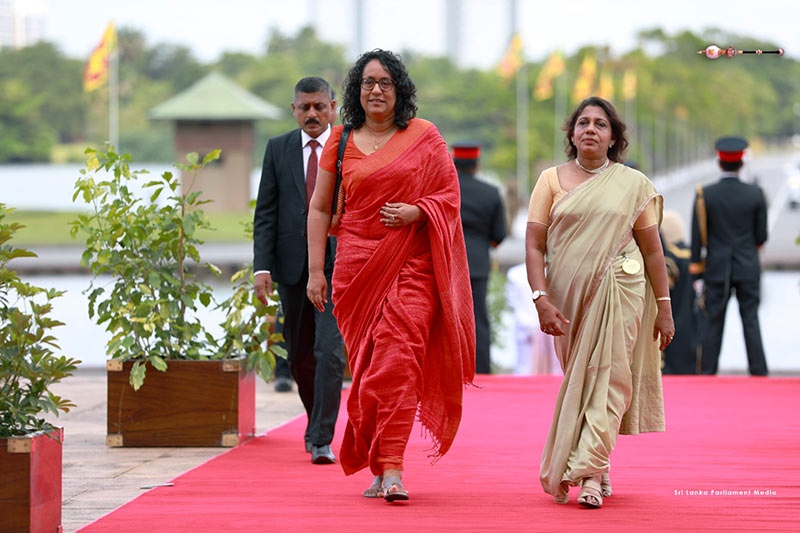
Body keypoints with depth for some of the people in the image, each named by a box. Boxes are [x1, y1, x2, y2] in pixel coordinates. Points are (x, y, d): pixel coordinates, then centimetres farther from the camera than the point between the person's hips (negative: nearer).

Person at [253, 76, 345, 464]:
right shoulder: (278, 149, 7)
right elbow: (265, 213, 5)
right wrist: (262, 267, -5)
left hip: (337, 264, -3)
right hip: (292, 265, 3)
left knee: (329, 352, -13)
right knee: (300, 356, 12)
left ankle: (321, 440, -13)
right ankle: (317, 424, 33)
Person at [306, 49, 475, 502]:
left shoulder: (424, 136, 6)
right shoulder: (341, 142, 10)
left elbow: (450, 195, 7)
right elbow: (320, 209, 11)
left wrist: (414, 212, -13)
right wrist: (315, 270, 5)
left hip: (410, 265, -2)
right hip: (357, 266, 2)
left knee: (398, 362, -15)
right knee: (365, 367, 2)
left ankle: (392, 469, -18)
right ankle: (376, 469, 11)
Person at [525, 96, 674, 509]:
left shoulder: (633, 185, 5)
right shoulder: (552, 181, 5)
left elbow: (652, 248, 6)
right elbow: (534, 246, 0)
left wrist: (664, 308, 4)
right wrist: (542, 300, -12)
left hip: (618, 293, -2)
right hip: (568, 297, 2)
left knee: (606, 377, -11)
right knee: (579, 380, 8)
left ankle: (588, 473, -15)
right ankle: (596, 469, 21)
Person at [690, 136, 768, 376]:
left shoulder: (705, 195, -6)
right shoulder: (755, 194, -6)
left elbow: (697, 236, -3)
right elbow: (761, 236, -1)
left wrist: (696, 262, 9)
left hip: (717, 268, 0)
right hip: (748, 268, 0)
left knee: (714, 323, 6)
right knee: (751, 322, 4)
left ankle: (707, 374, 7)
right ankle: (759, 373, 3)